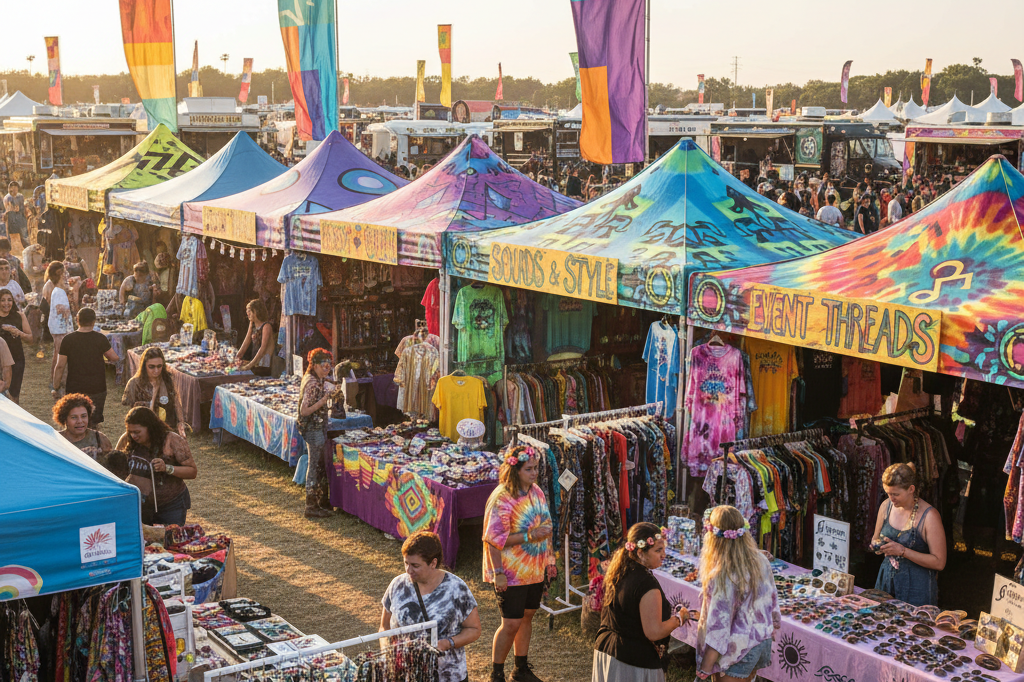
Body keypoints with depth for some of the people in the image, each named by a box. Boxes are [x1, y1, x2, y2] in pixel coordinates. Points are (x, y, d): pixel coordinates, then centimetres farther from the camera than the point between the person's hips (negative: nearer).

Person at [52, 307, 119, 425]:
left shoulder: (68, 340, -6)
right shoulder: (100, 338, -8)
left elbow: (60, 366, -6)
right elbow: (115, 358, 0)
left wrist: (56, 388, 3)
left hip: (74, 389, 0)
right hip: (97, 388, 0)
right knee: (93, 424, 11)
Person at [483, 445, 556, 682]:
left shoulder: (536, 492, 4)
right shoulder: (502, 498, -21)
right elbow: (494, 538, -21)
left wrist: (549, 559, 16)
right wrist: (523, 542, -26)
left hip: (535, 571, 8)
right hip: (511, 573, -7)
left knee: (527, 616, 17)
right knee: (511, 623, -2)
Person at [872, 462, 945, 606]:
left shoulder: (929, 516, -13)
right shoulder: (886, 506, 3)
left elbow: (939, 562, -14)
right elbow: (876, 539, 20)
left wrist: (902, 551, -20)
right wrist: (878, 546, -4)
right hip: (886, 582, 5)